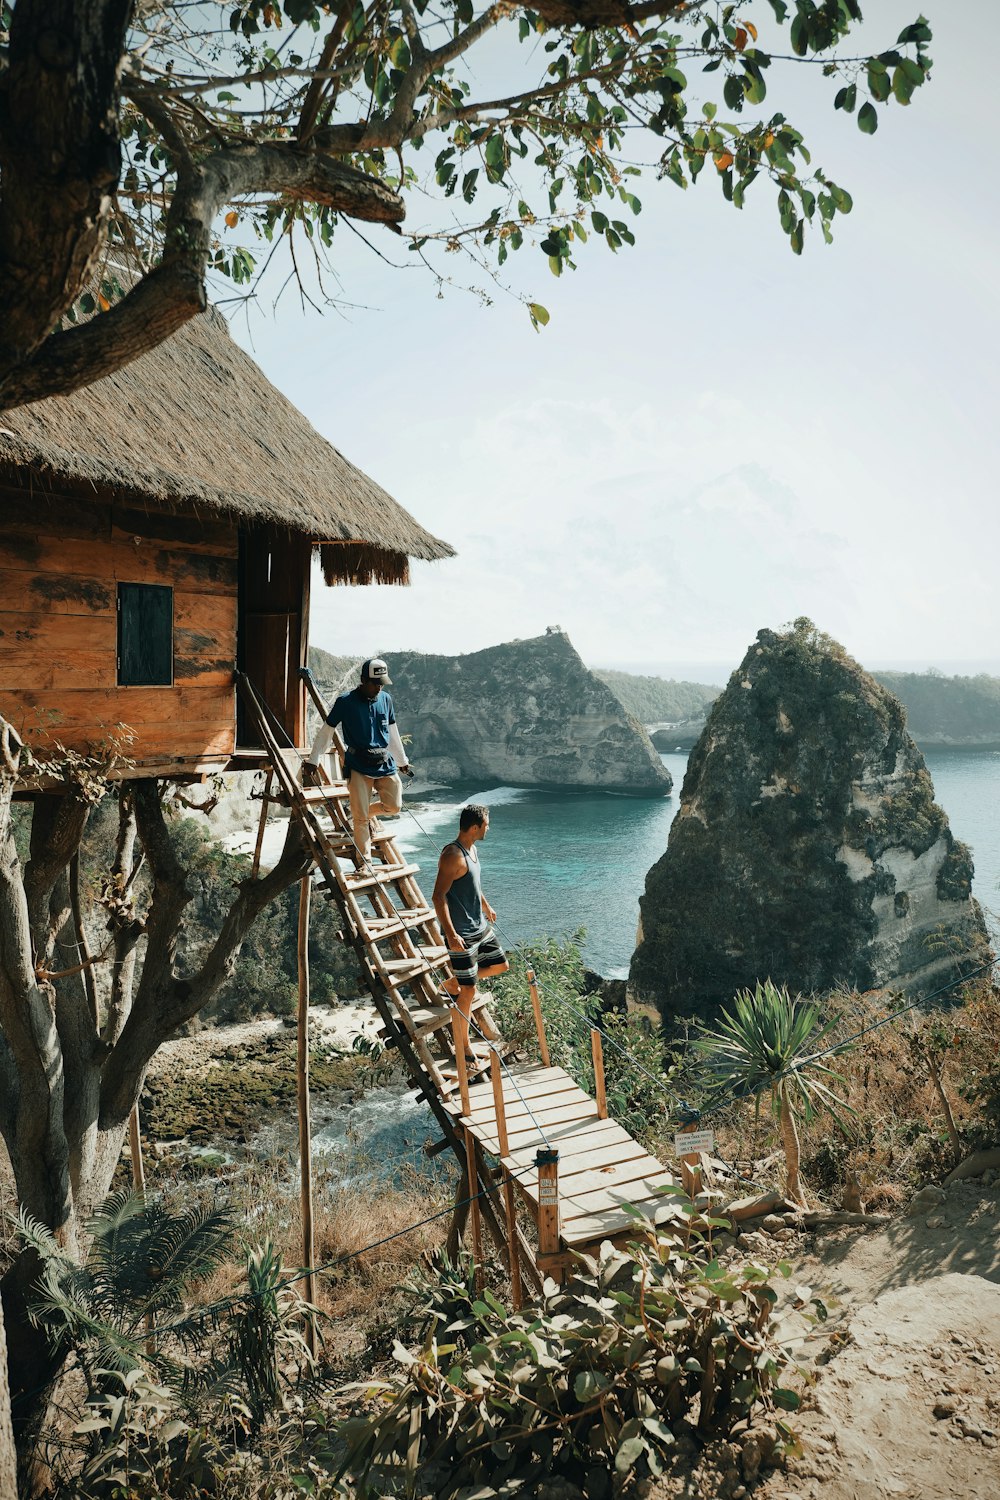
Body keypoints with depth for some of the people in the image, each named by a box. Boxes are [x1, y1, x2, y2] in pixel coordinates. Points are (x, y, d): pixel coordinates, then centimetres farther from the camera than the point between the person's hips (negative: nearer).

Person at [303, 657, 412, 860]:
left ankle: (361, 812, 28)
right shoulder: (346, 701, -8)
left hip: (385, 764, 5)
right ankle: (365, 861, 7)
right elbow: (326, 731, -1)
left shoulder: (385, 699, 7)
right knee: (361, 818, -5)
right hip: (358, 767, -5)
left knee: (394, 807, 0)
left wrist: (403, 761, 24)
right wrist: (313, 760, 2)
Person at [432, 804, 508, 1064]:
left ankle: (454, 983, 34)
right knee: (469, 991, -1)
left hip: (480, 927, 9)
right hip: (461, 934, -9)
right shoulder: (453, 855, -23)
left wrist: (486, 907, 37)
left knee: (501, 966, 20)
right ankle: (464, 1047, 13)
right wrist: (451, 935, -30)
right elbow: (439, 896, -27)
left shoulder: (472, 849, 7)